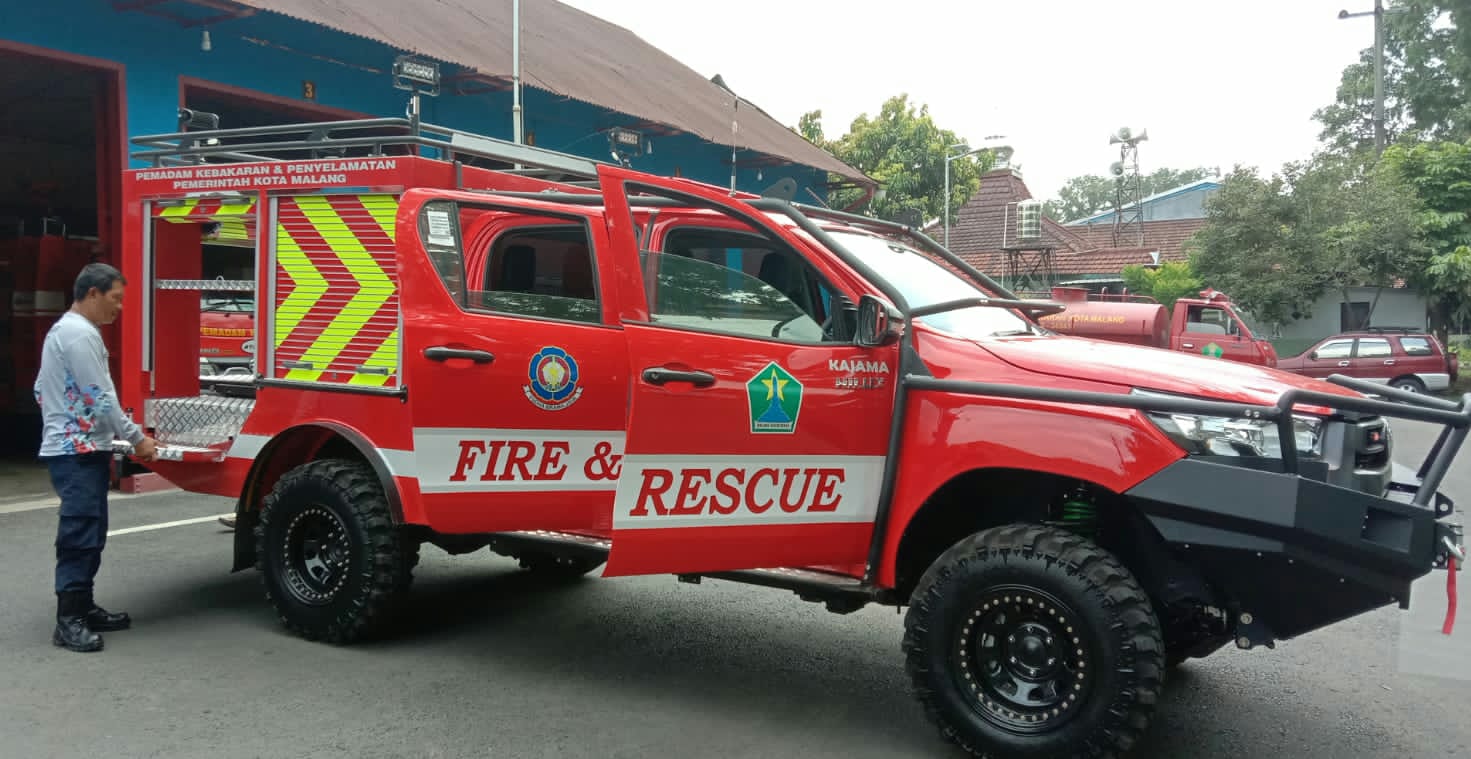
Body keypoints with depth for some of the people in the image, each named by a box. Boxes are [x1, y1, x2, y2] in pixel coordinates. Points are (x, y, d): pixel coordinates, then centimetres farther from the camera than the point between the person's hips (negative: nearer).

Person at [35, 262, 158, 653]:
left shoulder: (63, 330, 19)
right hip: (79, 452, -11)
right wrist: (137, 439, -10)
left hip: (74, 448, 11)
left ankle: (83, 608, 19)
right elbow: (100, 397, -18)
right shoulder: (80, 333, -15)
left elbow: (42, 390, 25)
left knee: (90, 533, 13)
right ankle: (69, 620, -9)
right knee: (79, 533, -11)